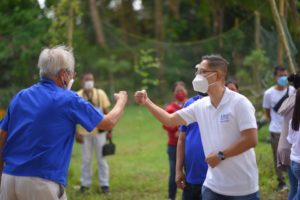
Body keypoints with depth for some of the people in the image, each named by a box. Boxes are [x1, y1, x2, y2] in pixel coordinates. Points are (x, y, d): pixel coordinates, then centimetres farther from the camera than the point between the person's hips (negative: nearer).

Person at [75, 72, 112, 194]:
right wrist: (76, 133, -6)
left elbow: (107, 113, 1)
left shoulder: (100, 94, -2)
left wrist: (110, 130, -1)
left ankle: (104, 184, 11)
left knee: (101, 158, 5)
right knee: (86, 159, 7)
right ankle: (85, 183, 17)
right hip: (84, 133, 0)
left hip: (99, 132, 0)